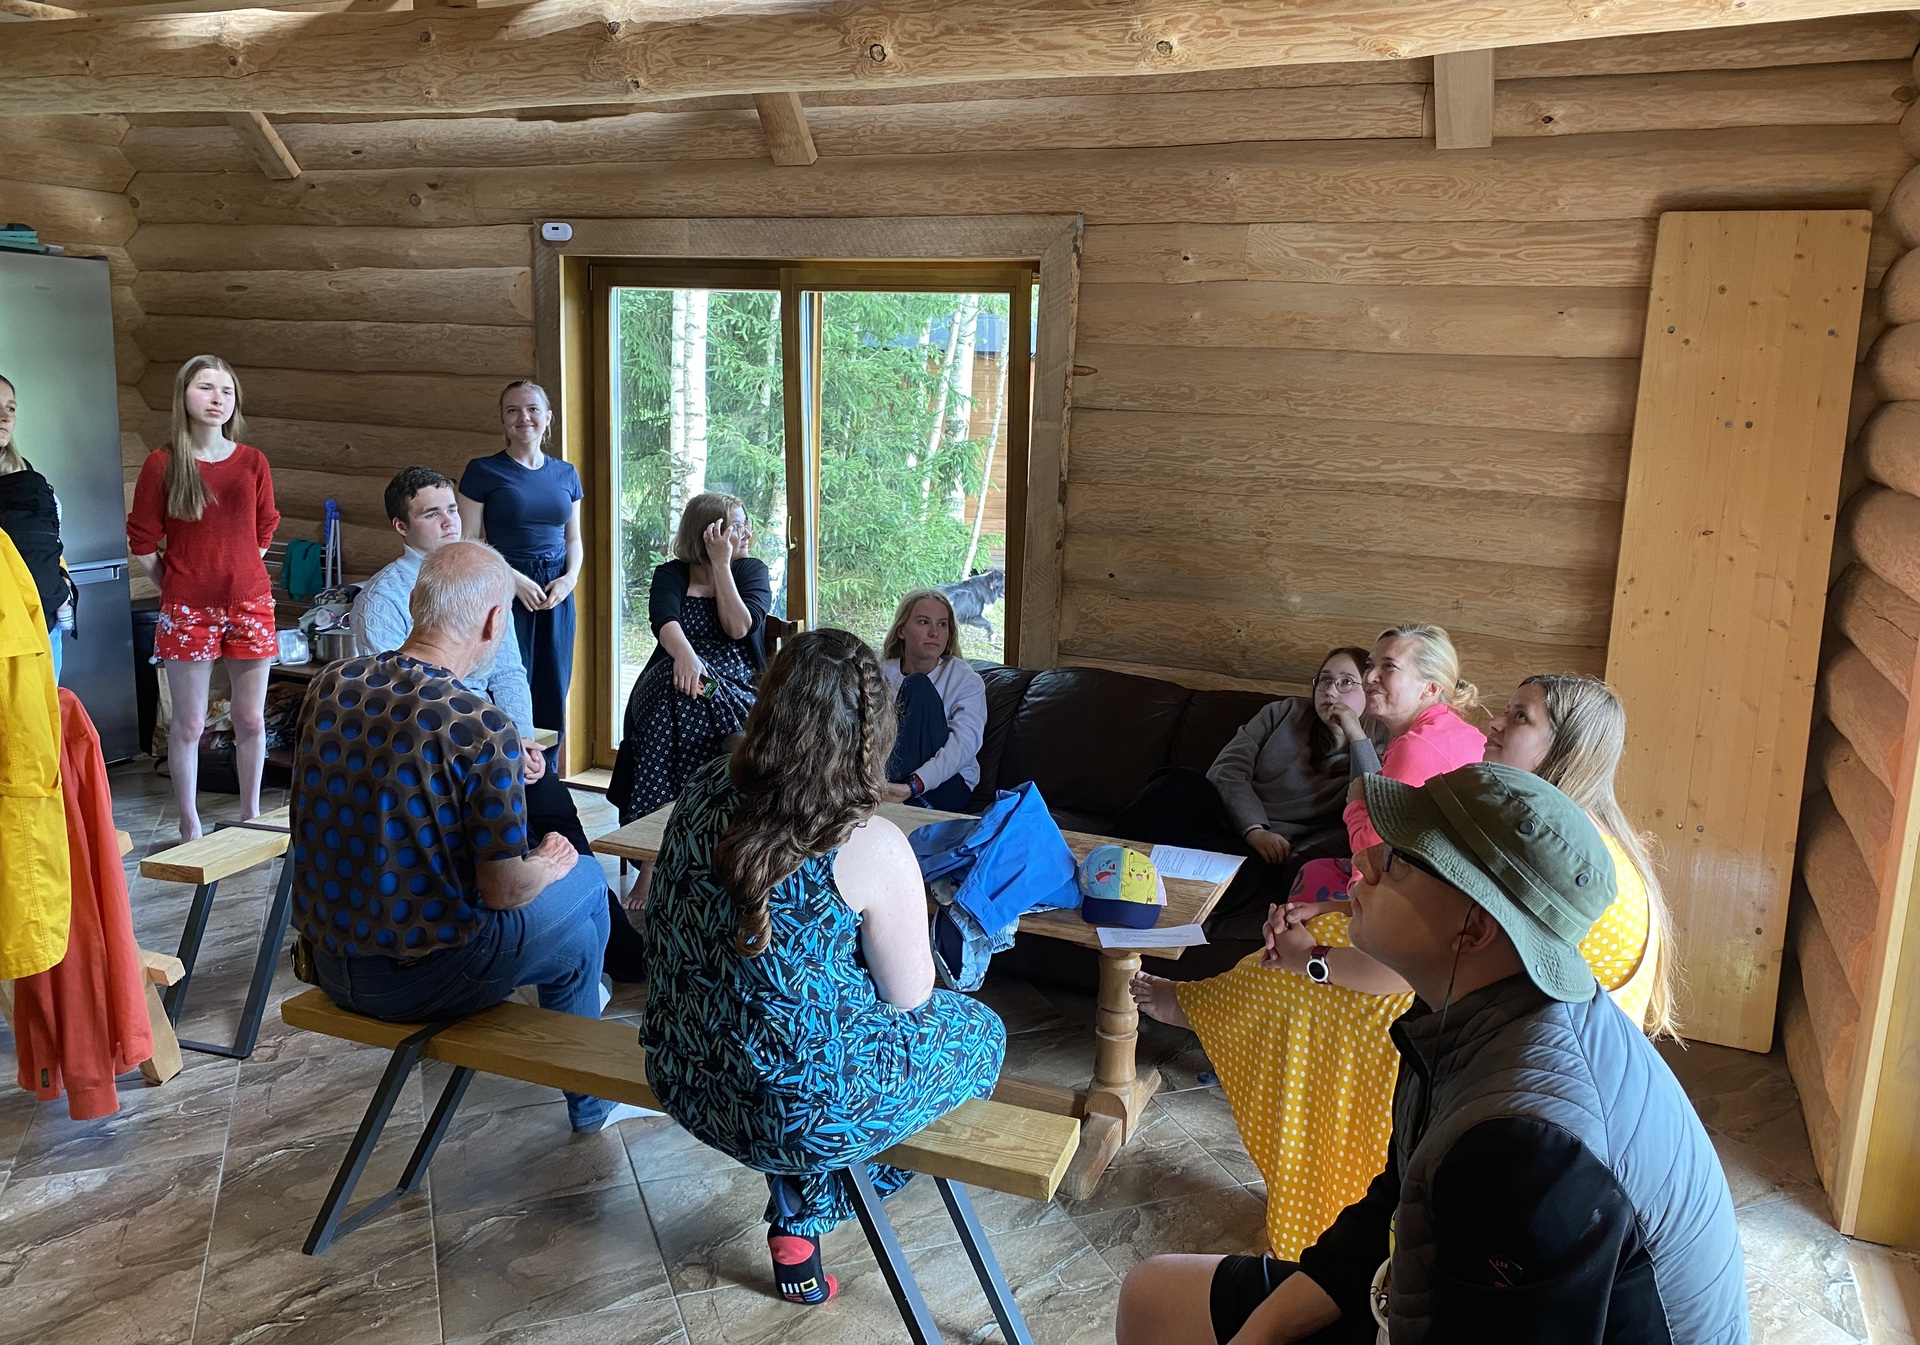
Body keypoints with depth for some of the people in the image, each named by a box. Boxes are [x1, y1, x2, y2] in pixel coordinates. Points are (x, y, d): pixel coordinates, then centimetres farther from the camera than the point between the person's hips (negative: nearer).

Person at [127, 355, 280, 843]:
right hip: (188, 611, -2)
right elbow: (142, 543, 2)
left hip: (251, 604, 2)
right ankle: (190, 825, 16)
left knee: (251, 719, 8)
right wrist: (178, 585, 6)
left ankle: (251, 815, 22)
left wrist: (236, 577, 12)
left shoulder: (253, 462, 4)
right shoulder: (162, 464, -3)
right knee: (189, 724, 4)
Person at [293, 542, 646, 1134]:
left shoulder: (330, 684, -4)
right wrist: (550, 865, 5)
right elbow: (503, 891, -19)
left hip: (329, 964, 7)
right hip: (420, 979, -7)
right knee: (585, 878, 17)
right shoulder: (485, 729, -24)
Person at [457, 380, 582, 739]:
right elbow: (468, 543, -6)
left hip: (557, 594, 4)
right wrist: (515, 579, -16)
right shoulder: (482, 471, -2)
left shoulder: (566, 474, 11)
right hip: (506, 593, -4)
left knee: (554, 692, 7)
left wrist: (570, 577, -3)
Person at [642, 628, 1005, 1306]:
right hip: (802, 1109, -6)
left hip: (681, 1078, 6)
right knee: (978, 1030, 18)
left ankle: (793, 1223, 37)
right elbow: (909, 994, -13)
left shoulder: (703, 792, -7)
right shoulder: (870, 847, -24)